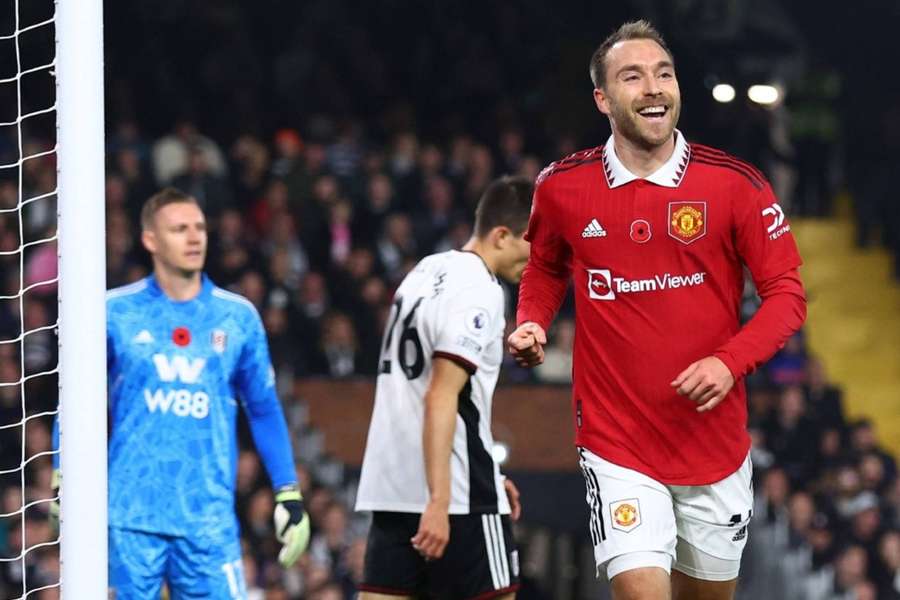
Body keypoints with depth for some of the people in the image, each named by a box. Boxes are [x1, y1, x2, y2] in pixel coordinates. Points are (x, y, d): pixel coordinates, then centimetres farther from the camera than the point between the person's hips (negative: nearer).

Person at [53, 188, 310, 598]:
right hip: (131, 514, -1)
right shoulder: (115, 312, 3)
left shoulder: (238, 316, 7)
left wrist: (289, 494, 9)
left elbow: (264, 409, 14)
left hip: (209, 515, 1)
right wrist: (64, 482, 2)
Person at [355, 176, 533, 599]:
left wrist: (488, 475, 27)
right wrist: (439, 501, -25)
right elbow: (441, 399, -21)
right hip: (456, 490, -8)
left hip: (391, 484, 8)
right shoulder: (478, 294, -13)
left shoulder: (428, 271, 16)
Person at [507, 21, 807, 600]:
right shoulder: (562, 187, -1)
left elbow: (787, 294, -3)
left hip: (716, 440, 1)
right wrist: (532, 326, -1)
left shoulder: (736, 184, -6)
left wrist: (729, 361, -19)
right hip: (616, 440, -1)